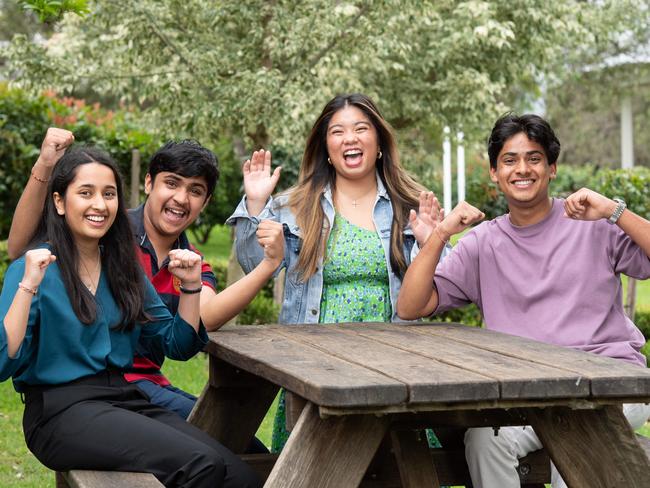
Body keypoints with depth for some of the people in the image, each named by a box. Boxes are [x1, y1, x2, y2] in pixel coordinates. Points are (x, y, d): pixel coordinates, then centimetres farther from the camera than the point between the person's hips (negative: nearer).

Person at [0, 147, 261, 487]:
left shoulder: (124, 268, 15)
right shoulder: (36, 268, -2)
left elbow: (178, 346, 19)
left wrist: (190, 286, 6)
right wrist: (29, 286, -21)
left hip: (126, 399, 6)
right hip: (61, 409, -5)